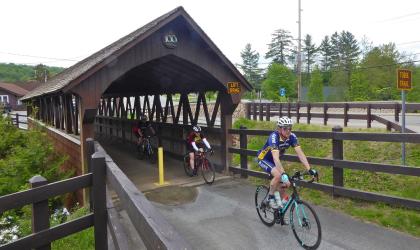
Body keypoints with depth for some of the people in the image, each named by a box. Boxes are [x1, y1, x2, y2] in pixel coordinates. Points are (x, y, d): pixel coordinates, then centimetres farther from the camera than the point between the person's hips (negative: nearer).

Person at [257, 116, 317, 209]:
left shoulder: (292, 136, -19)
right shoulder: (274, 137, -35)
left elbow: (300, 153, -21)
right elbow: (276, 158, -44)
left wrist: (309, 169, -31)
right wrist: (283, 174, -54)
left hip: (273, 160, 6)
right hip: (263, 159, -6)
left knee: (284, 184, -1)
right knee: (278, 175, -30)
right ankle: (270, 198, -9)